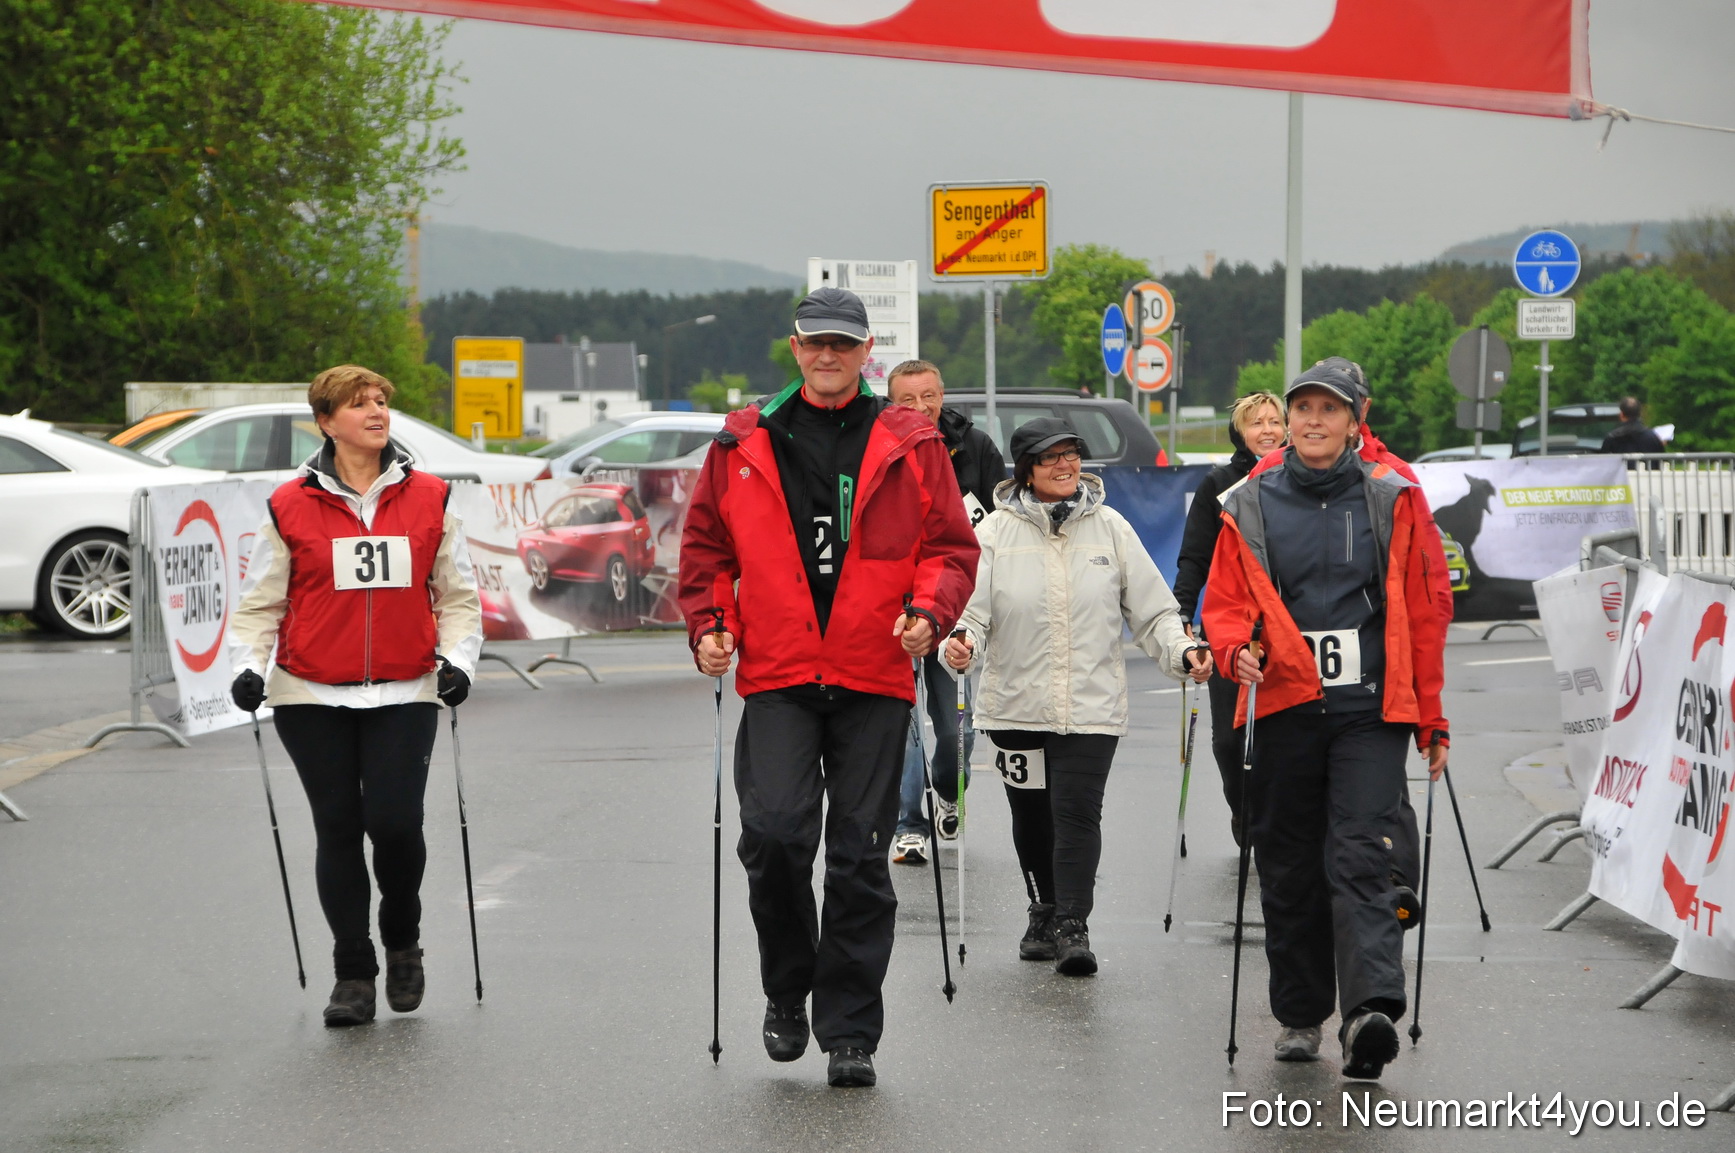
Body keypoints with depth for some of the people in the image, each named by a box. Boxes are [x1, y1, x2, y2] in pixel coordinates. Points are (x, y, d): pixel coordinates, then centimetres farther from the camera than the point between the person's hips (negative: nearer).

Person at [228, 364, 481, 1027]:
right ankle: (353, 974, 13)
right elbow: (259, 604, 7)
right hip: (313, 698, 0)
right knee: (338, 829, 1)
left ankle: (402, 941, 16)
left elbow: (458, 597, 11)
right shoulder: (290, 506, 2)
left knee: (395, 822, -11)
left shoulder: (428, 499, 6)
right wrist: (249, 667, -8)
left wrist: (457, 660, -4)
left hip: (404, 696, 0)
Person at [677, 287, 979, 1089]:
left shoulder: (911, 444, 6)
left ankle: (850, 1032, 9)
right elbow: (706, 545, 15)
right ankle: (786, 989, 9)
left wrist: (929, 612, -9)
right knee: (774, 829, -16)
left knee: (860, 856, 2)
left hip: (874, 679, 0)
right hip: (777, 676, 0)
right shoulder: (743, 444, 9)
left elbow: (952, 546, 8)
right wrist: (708, 624, 1)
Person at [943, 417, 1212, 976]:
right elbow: (972, 605, -4)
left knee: (1077, 812, -13)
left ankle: (1074, 926, -13)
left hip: (1092, 704, -1)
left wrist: (1183, 650, -8)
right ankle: (1043, 914, 30)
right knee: (1032, 817, 11)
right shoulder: (998, 530, 1)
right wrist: (961, 642, -26)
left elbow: (1152, 609, 8)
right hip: (1016, 703, 1)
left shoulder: (1110, 528, 6)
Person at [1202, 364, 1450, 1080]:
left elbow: (1422, 613, 8)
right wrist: (1236, 650, -15)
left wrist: (1431, 720, 6)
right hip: (1284, 709, 2)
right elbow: (1224, 603, 9)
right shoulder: (1249, 507, 8)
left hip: (1370, 712, -2)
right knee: (1289, 870, 8)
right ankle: (1300, 1014, 20)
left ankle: (1370, 1009, -26)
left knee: (1360, 859, -15)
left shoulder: (1394, 502, 6)